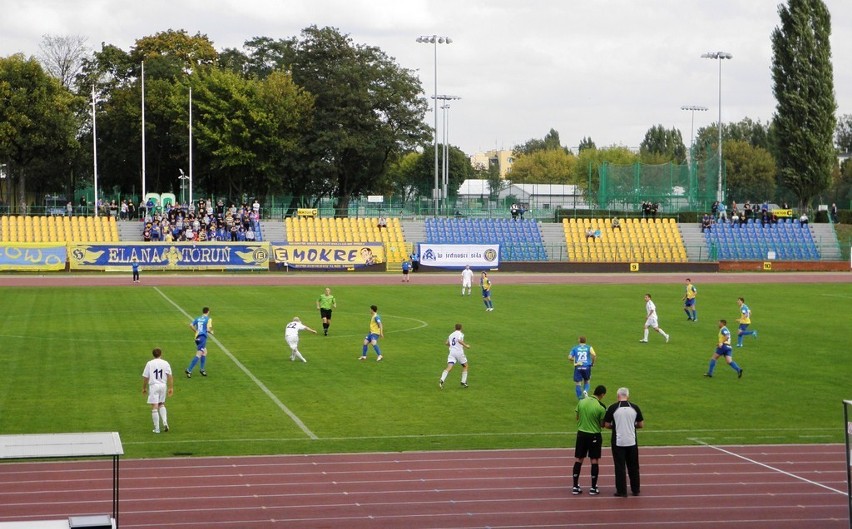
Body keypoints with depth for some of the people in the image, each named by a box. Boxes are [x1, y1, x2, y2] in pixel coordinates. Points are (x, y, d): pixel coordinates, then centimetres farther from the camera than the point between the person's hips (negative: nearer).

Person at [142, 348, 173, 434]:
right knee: (161, 404, 22)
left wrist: (144, 388, 12)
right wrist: (171, 388, 0)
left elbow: (145, 377, 1)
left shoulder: (149, 363, -1)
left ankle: (157, 428, -2)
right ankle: (165, 423, 5)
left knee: (154, 407, -1)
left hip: (153, 386, -3)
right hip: (163, 385, 3)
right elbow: (170, 376, -2)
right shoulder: (165, 363, 3)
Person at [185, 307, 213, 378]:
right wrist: (211, 332, 7)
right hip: (203, 337, -8)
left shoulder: (198, 318, 11)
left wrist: (196, 331, 15)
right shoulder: (208, 319, -6)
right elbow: (208, 329, -15)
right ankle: (189, 370, -15)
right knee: (198, 355, -8)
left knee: (204, 352, 24)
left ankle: (202, 369, 25)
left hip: (197, 337, 8)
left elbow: (191, 325, 3)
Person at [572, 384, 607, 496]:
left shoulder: (582, 402, -3)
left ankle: (575, 487, 12)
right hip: (594, 435, -4)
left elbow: (577, 417, 7)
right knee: (594, 461, 6)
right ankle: (593, 488, 10)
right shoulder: (601, 407, -16)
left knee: (578, 460, 10)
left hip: (581, 433, 4)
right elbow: (602, 424, -9)